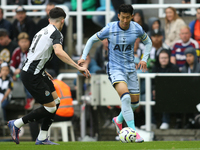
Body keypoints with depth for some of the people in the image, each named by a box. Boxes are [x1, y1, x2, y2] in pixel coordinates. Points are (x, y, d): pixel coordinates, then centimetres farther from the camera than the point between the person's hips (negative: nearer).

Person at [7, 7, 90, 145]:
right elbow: (58, 52, -30)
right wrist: (78, 67, -30)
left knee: (56, 101, 11)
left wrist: (44, 72, 33)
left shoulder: (43, 31, 17)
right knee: (50, 108, -5)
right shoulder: (56, 33, -11)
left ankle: (42, 138, 14)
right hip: (31, 76, -10)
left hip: (36, 73, 10)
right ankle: (17, 124, 6)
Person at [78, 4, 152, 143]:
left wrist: (144, 59, 0)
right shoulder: (109, 29, -12)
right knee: (125, 97, -27)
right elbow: (92, 39, 3)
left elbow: (148, 42, 14)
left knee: (135, 102, 10)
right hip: (115, 68, -4)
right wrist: (84, 57, -7)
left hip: (130, 68, 4)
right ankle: (133, 131, -26)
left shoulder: (137, 29, -6)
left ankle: (119, 120, 42)